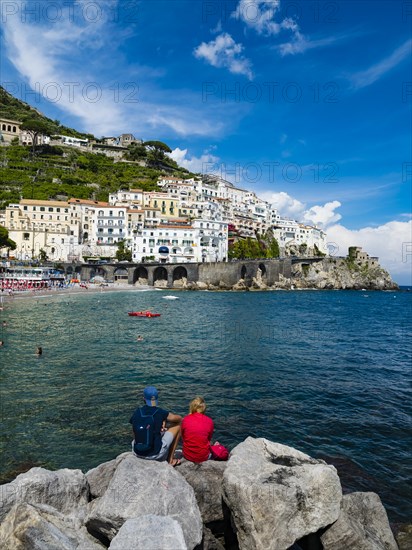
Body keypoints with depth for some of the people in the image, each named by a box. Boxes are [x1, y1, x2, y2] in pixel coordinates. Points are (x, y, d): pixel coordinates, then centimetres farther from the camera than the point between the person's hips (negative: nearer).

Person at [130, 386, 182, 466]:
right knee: (177, 425, 12)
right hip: (156, 454, -5)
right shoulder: (161, 413, -12)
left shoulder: (137, 413, -2)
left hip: (137, 452, 5)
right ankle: (170, 460, 19)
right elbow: (179, 418, 6)